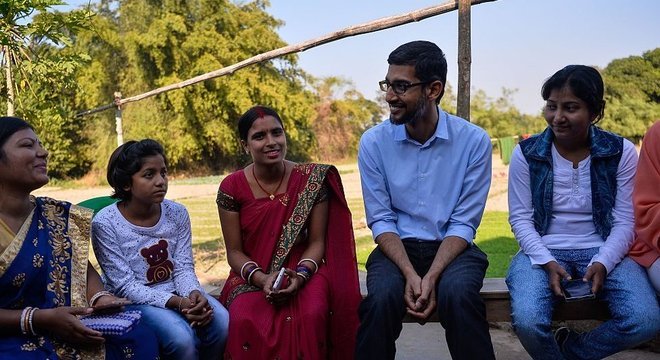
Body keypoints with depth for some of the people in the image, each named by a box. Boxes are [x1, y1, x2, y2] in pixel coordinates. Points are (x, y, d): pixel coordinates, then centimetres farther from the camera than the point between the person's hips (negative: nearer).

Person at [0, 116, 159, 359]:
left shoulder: (55, 215, 7)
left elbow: (83, 267, 12)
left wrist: (99, 298, -7)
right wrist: (39, 319, -22)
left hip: (69, 331, 6)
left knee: (140, 338, -11)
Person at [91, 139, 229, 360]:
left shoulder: (177, 213, -2)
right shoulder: (105, 223, -14)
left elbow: (183, 267, 0)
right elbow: (125, 286, -16)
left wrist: (194, 293, -25)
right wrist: (177, 303, -27)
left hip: (178, 294, 4)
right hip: (135, 300, -4)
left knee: (222, 322, -23)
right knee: (182, 337, -31)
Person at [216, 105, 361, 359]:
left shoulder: (312, 180, -5)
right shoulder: (231, 188, -4)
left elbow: (317, 242, -2)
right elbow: (234, 252, 0)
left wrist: (300, 276, -21)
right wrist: (262, 279, -19)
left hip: (304, 272, 0)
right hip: (253, 278, 1)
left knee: (311, 317, -32)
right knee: (244, 322, -31)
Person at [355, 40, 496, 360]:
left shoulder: (474, 141, -8)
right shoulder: (373, 142, -4)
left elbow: (464, 223, -7)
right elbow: (380, 220, -3)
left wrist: (431, 276, -22)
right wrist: (410, 274, -19)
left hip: (451, 248, 0)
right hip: (397, 247, 1)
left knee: (457, 294, -33)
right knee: (382, 298, -31)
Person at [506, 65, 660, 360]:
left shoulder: (621, 152, -2)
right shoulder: (526, 153, -3)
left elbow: (624, 222, -2)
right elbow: (520, 218, -2)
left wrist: (602, 263, -18)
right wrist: (547, 263, -16)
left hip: (603, 252, 1)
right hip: (543, 251, -1)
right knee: (528, 321, -31)